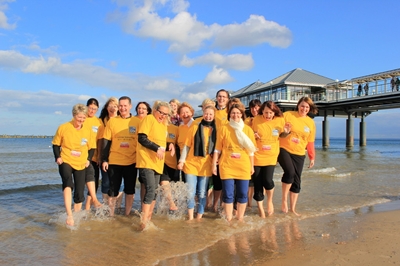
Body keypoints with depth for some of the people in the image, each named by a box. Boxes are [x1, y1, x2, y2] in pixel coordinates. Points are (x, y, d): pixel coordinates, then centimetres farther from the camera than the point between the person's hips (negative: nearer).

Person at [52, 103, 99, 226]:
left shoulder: (88, 130, -3)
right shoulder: (63, 128, -7)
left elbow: (92, 147, 8)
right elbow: (56, 144, 3)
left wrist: (88, 159, -5)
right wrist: (58, 157, -9)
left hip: (81, 164, 3)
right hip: (65, 162, -2)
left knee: (79, 194, 6)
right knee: (68, 184, -30)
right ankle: (69, 216, -31)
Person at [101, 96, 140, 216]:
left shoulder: (137, 122, 1)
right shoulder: (112, 121, 1)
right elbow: (106, 142, 1)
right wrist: (104, 160, -4)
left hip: (132, 162, 1)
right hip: (114, 161, 0)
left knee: (130, 190, 10)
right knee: (113, 191, 7)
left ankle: (127, 215, 25)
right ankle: (111, 215, 22)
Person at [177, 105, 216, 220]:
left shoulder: (216, 130, 5)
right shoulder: (195, 127, 3)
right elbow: (187, 146, 3)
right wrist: (182, 161, -2)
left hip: (206, 166, 1)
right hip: (191, 164, -1)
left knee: (202, 194, 7)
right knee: (191, 193, 0)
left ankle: (199, 217, 20)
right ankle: (190, 217, 14)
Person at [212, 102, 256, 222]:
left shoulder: (248, 129, 5)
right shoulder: (223, 129, 1)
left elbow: (251, 150, 9)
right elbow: (218, 148, 3)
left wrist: (252, 166, 9)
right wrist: (214, 164, -1)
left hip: (244, 166, 2)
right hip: (227, 166, -2)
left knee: (242, 194, 7)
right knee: (228, 194, 1)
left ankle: (240, 219, 22)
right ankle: (229, 219, 14)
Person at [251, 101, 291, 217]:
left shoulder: (280, 120, -5)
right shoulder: (256, 119, -8)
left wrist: (286, 132, -9)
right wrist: (253, 135, -16)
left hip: (271, 156, 0)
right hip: (256, 156, 0)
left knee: (267, 180, -13)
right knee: (257, 182, 5)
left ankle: (270, 201, 19)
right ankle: (260, 207, 26)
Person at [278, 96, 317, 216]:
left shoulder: (311, 123, 7)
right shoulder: (287, 115, -3)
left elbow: (310, 142, 12)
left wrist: (312, 157, 12)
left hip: (299, 154, 4)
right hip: (284, 149, -4)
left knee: (297, 180, 6)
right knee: (290, 172, -26)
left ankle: (293, 208, 19)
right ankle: (284, 199, -6)